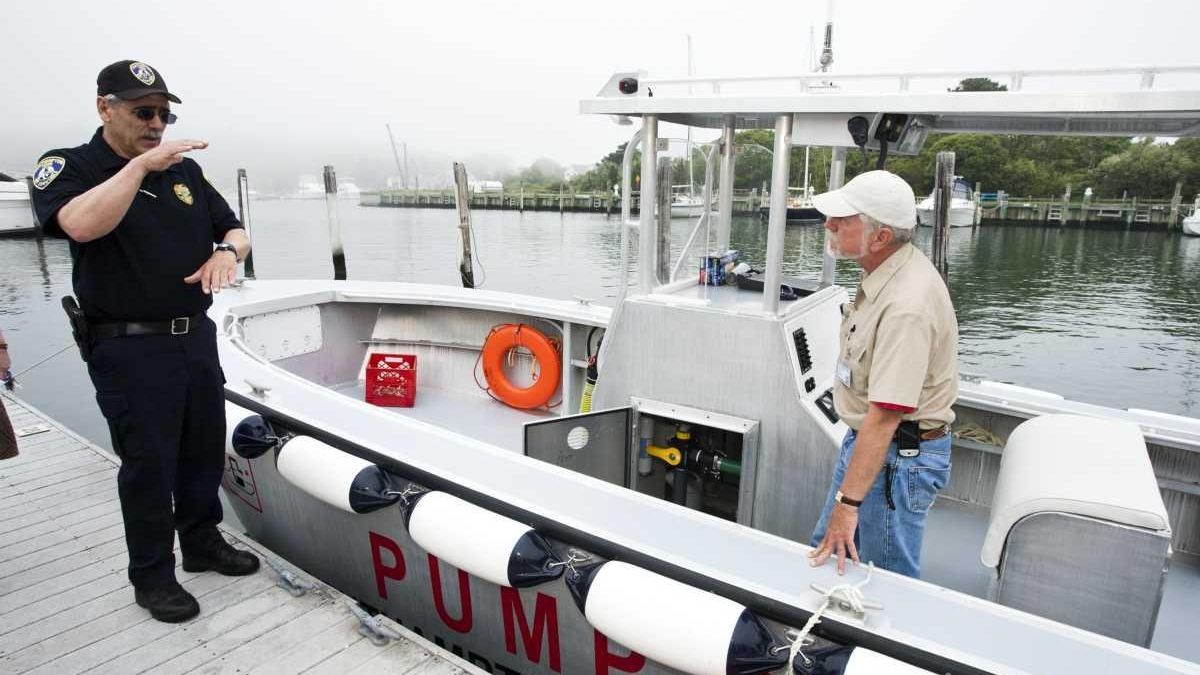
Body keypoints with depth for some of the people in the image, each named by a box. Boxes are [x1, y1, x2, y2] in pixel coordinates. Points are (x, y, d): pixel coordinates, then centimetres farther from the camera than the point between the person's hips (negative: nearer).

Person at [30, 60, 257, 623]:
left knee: (205, 449, 14)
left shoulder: (184, 170, 11)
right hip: (129, 348, -5)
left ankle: (203, 543, 33)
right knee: (148, 462, 3)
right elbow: (82, 224, -26)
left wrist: (226, 251, -10)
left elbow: (235, 230, 13)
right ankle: (152, 575, 19)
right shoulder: (67, 168, -4)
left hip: (196, 337, 6)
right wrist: (139, 164, -23)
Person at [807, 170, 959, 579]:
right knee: (827, 549, 23)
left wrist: (848, 501, -30)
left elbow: (884, 417, -33)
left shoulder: (907, 306, -32)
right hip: (864, 437, 10)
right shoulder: (886, 270, 0)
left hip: (897, 457, -10)